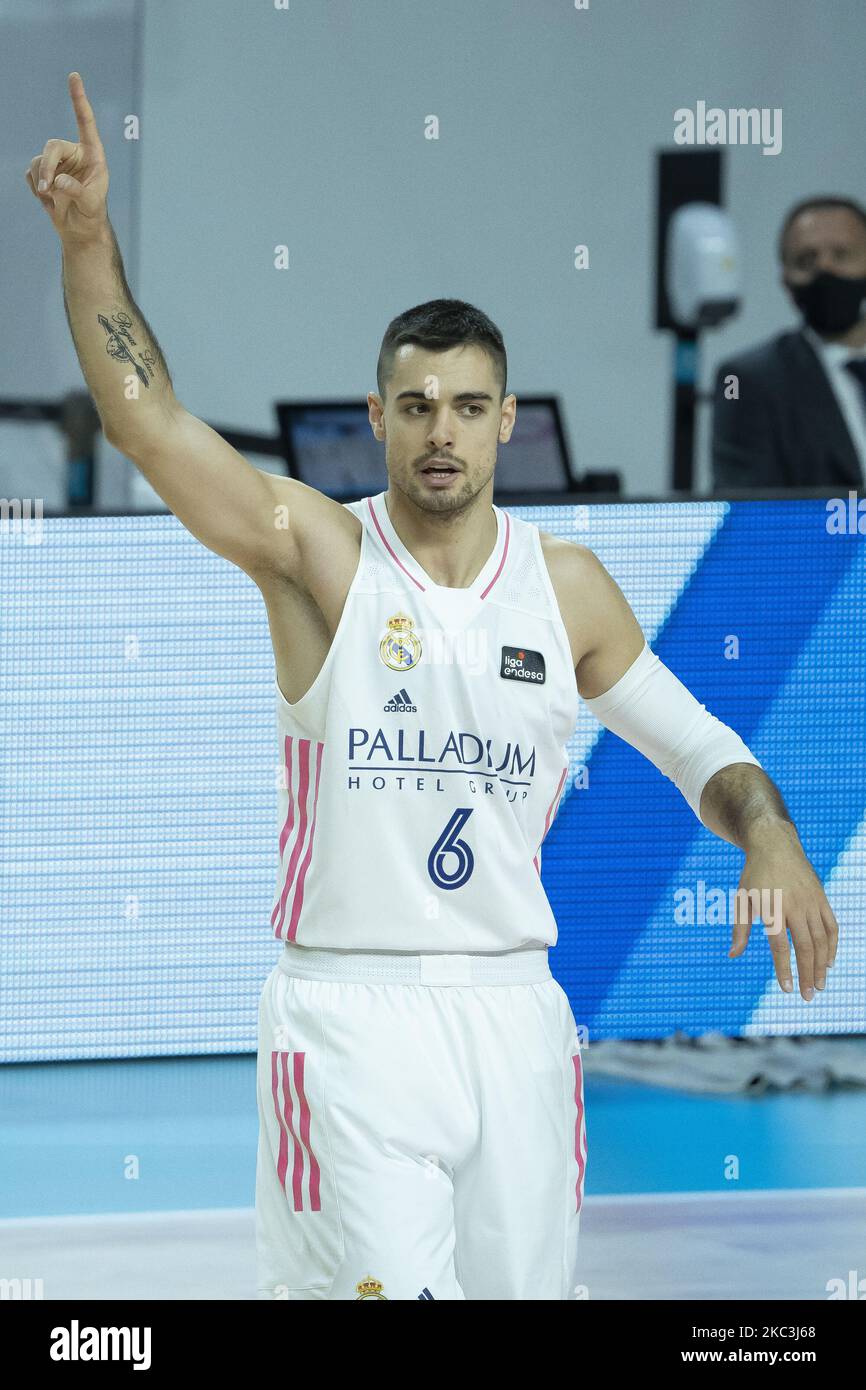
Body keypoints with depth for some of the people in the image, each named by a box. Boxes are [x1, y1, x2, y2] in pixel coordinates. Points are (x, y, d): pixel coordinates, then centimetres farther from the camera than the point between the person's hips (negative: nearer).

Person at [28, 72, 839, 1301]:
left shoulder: (567, 583, 6)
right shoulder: (317, 552, -3)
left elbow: (698, 746, 14)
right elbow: (143, 415, -14)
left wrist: (773, 843, -6)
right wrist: (89, 239, -25)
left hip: (515, 1015, 4)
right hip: (347, 1015, -4)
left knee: (527, 1286, 7)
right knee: (383, 1288, -14)